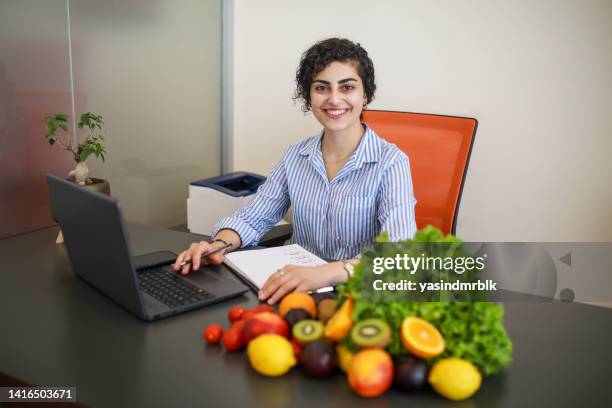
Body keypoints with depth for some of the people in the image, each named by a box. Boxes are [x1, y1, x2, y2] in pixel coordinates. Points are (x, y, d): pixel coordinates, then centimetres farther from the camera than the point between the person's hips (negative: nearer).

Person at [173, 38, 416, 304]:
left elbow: (401, 253, -23)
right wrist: (219, 245, -14)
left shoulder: (391, 163, -10)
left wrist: (330, 272, -42)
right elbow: (253, 218, 9)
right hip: (294, 290, 5)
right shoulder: (296, 156, 6)